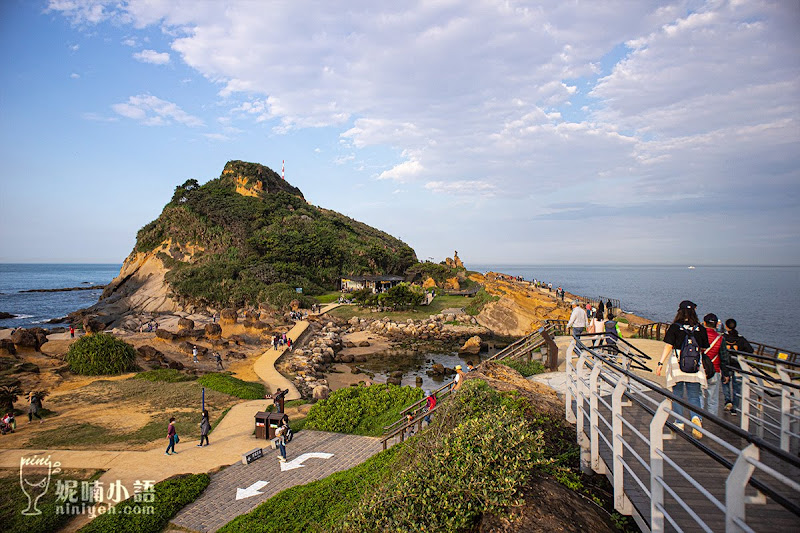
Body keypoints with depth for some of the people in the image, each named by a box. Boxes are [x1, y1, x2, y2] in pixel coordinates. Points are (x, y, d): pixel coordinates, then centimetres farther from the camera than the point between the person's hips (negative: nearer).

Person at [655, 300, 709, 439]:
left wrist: (661, 363, -6)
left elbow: (668, 347, -9)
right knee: (694, 397, 9)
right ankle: (696, 417, -17)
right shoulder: (700, 329, 0)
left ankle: (679, 423, 20)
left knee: (677, 395, 13)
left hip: (677, 365, -1)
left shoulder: (674, 327, -6)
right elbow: (704, 349, 9)